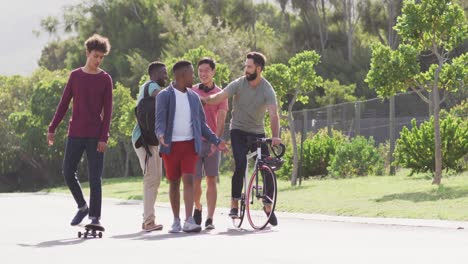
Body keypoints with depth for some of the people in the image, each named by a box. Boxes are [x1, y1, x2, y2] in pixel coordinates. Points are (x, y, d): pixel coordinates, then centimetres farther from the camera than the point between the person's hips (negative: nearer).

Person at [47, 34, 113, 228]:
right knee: (68, 172, -1)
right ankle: (82, 207, 19)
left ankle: (95, 217, 3)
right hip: (75, 134, 3)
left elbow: (107, 111, -2)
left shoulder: (105, 79, 1)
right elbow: (63, 104, 11)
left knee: (95, 177, -3)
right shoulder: (75, 76, 7)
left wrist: (104, 138, -11)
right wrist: (52, 128, 6)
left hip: (95, 136, -2)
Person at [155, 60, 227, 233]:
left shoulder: (193, 97, 14)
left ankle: (188, 221, -19)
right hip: (171, 146, -2)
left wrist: (216, 141, 12)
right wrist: (160, 135, -29)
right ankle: (176, 221, 13)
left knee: (188, 180, -12)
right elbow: (160, 120, -9)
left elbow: (201, 124, 19)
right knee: (174, 183, 5)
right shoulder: (164, 96, 1)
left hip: (190, 145, 2)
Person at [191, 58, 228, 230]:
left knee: (211, 181, -1)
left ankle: (210, 219, 0)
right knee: (195, 181, -4)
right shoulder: (191, 92, 9)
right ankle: (198, 208, 24)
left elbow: (221, 120, -1)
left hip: (212, 142, 0)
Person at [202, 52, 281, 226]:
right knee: (240, 166, -20)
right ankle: (234, 205, -13)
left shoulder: (267, 90, -11)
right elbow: (220, 97, -21)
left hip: (258, 133, 1)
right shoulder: (239, 84, -9)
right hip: (238, 131, -1)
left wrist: (275, 136, -38)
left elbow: (273, 114, -23)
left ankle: (268, 207, 13)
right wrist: (203, 99, -41)